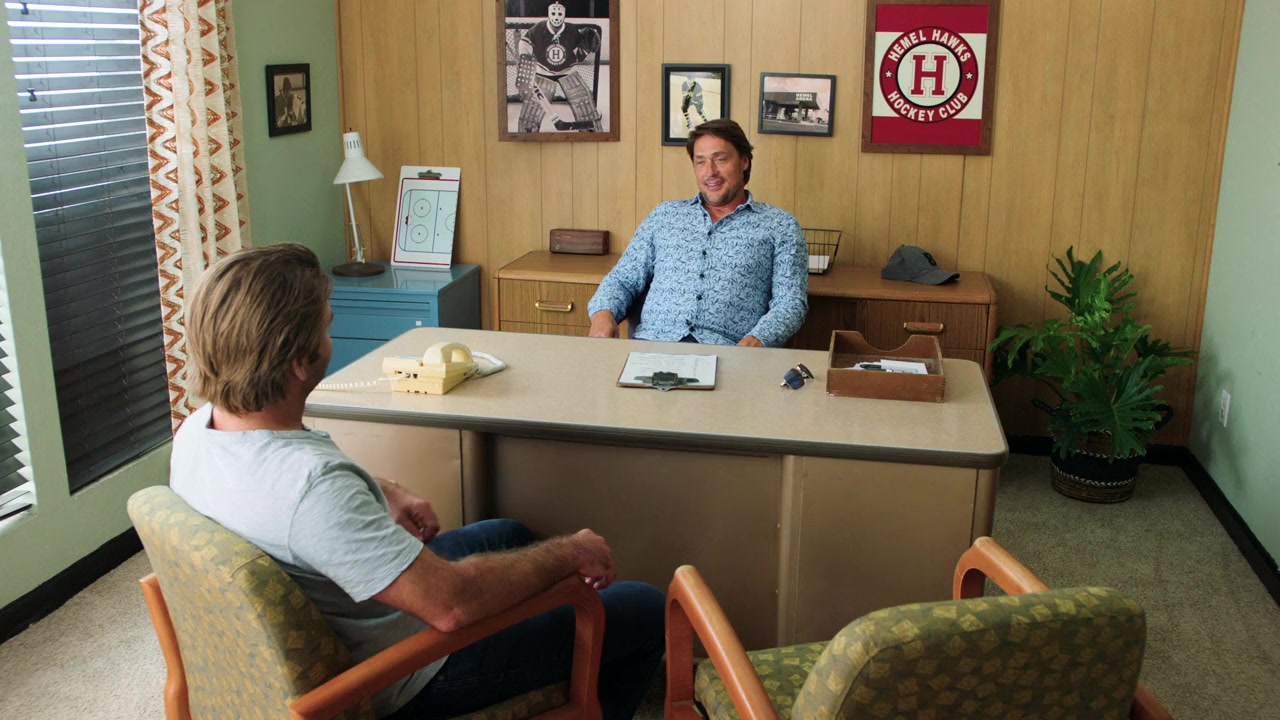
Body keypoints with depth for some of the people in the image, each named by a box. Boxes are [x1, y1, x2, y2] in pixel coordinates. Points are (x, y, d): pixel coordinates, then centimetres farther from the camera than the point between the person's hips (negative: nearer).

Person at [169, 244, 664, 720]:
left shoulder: (197, 429, -10)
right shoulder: (312, 484, -40)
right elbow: (451, 603, -39)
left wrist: (382, 492, 2)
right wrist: (568, 553, -23)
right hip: (401, 679, -8)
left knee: (508, 535, 30)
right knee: (646, 612, 1)